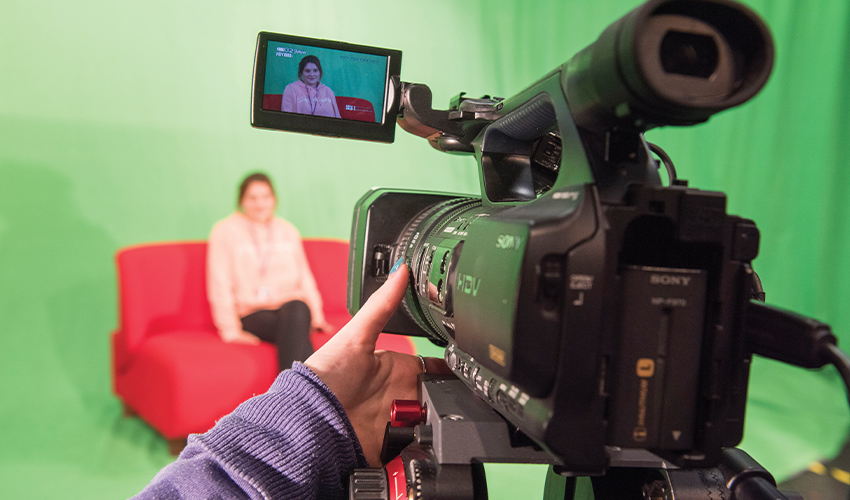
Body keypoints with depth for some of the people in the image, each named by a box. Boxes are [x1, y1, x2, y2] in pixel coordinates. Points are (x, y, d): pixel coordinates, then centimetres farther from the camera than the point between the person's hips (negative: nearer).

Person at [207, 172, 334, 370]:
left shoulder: (288, 231, 20)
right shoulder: (225, 230, 7)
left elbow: (304, 277, 20)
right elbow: (220, 285, 0)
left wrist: (317, 317, 9)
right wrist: (231, 330, -8)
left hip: (292, 307, 3)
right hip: (253, 314, -3)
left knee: (297, 309, -36)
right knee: (296, 332, -35)